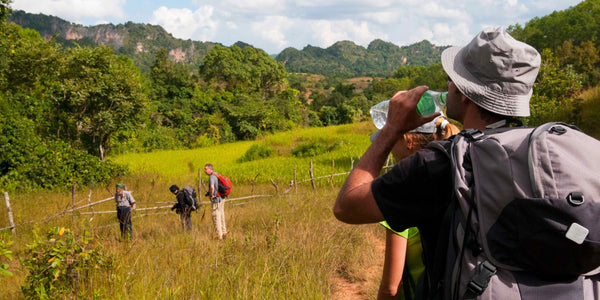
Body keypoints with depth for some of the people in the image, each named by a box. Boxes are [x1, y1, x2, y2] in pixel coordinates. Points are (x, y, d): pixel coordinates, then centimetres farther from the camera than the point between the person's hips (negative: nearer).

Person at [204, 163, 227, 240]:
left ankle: (219, 236, 1)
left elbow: (212, 187, -38)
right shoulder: (216, 174, 10)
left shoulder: (212, 177, -19)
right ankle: (224, 233, 26)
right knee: (221, 217, 18)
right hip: (221, 199, 9)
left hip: (216, 200, -9)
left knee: (216, 218, -2)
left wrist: (211, 195, -21)